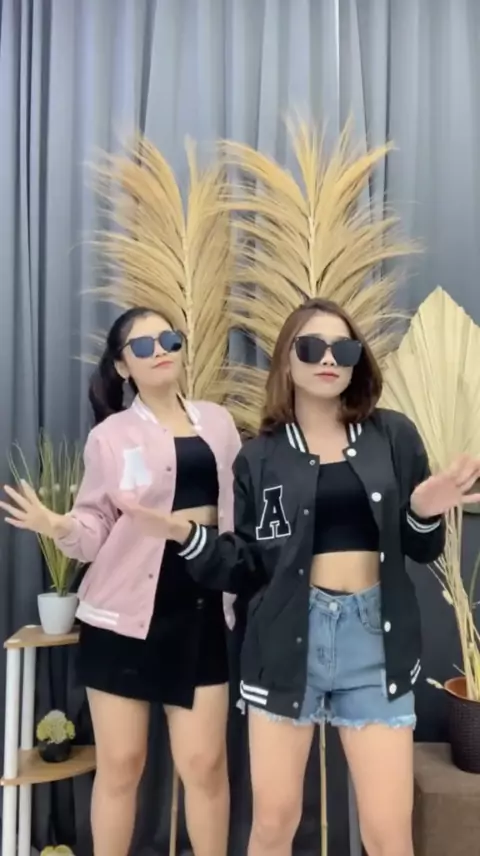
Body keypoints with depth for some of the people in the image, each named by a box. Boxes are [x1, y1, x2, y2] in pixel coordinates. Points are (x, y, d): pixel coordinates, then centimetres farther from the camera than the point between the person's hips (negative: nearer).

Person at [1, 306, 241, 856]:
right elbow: (96, 529, -3)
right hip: (125, 611, -1)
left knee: (204, 763, 5)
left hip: (200, 608, 2)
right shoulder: (110, 436, 1)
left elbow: (240, 509, 9)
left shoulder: (217, 422, 8)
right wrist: (60, 527, -22)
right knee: (120, 763, 8)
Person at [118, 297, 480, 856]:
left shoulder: (394, 437, 3)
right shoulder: (260, 457, 3)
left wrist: (425, 515, -13)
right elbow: (248, 570, 3)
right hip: (288, 637, 0)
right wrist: (185, 535, -10)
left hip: (375, 638, 0)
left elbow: (422, 551, 7)